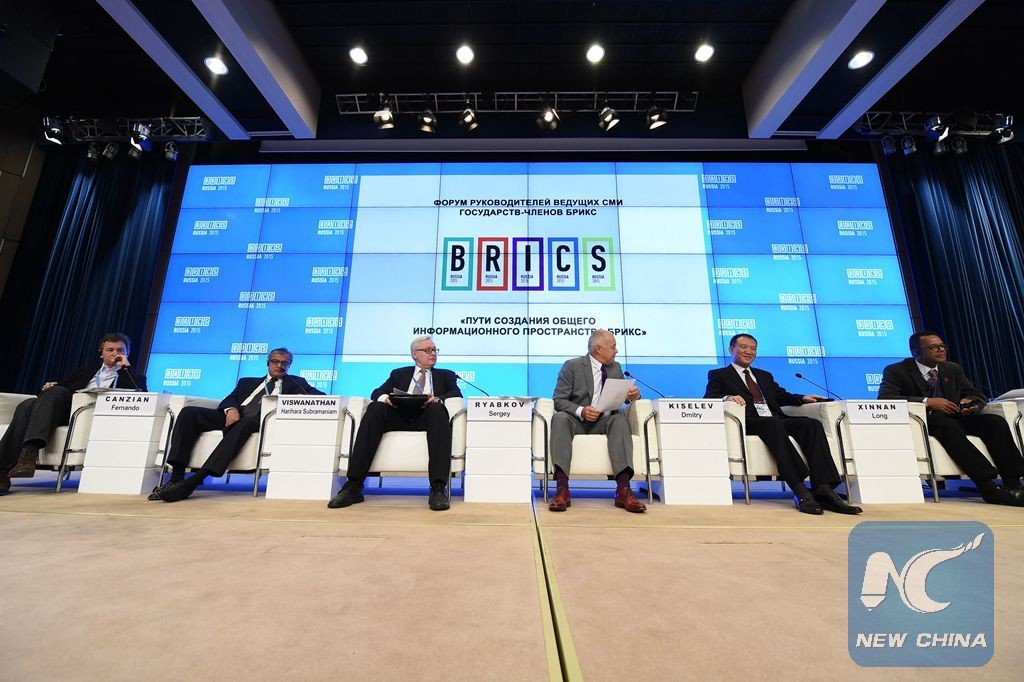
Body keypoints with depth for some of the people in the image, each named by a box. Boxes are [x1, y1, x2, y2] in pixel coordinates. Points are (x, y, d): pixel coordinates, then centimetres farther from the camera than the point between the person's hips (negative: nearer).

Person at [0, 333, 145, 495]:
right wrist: (52, 386, 1)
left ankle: (30, 451, -40)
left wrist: (126, 366, 2)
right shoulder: (83, 372, 33)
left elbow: (141, 395, -3)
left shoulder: (131, 378, 18)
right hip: (62, 410, 5)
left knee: (56, 392, -28)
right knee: (27, 405, -25)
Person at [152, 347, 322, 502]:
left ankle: (193, 482, -39)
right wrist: (231, 409, -9)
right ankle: (176, 477, -21)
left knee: (244, 424, -38)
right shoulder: (247, 381, 31)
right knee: (189, 412, -18)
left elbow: (316, 395, 7)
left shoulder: (294, 382, 22)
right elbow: (229, 400, 16)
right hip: (233, 416, 4)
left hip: (257, 420, -4)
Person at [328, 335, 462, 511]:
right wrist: (385, 397, -12)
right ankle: (353, 485, -31)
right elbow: (376, 392, 14)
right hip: (399, 415, 2)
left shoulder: (446, 375, 25)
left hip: (426, 417, -1)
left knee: (437, 408, -35)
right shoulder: (399, 373, 28)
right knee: (375, 408, -28)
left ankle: (438, 488, -43)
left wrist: (436, 399, -17)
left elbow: (457, 394, 5)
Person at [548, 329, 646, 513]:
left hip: (604, 422, 3)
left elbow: (623, 394, 20)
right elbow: (559, 400, -6)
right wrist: (581, 411, -25)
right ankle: (562, 489, -39)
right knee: (560, 417, -35)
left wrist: (633, 395, -6)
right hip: (577, 421, -3)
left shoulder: (615, 367, 16)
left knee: (620, 418, -29)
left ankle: (623, 490, -35)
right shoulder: (572, 366, 0)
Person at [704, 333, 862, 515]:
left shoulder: (765, 375, 32)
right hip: (750, 424, -5)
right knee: (773, 424, -36)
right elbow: (709, 398, -3)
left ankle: (823, 490, -30)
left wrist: (803, 398, 3)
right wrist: (727, 397, -24)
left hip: (777, 421, 6)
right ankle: (801, 492, -39)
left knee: (812, 423, -23)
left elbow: (783, 396, 24)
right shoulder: (718, 375, 13)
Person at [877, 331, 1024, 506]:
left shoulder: (953, 369, 17)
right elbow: (885, 398, -19)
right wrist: (927, 401, -27)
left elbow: (977, 394, 19)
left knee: (996, 421, -19)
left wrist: (970, 403, -7)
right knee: (948, 425, -36)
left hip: (955, 418, 7)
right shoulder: (896, 371, -5)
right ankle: (988, 488, -37)